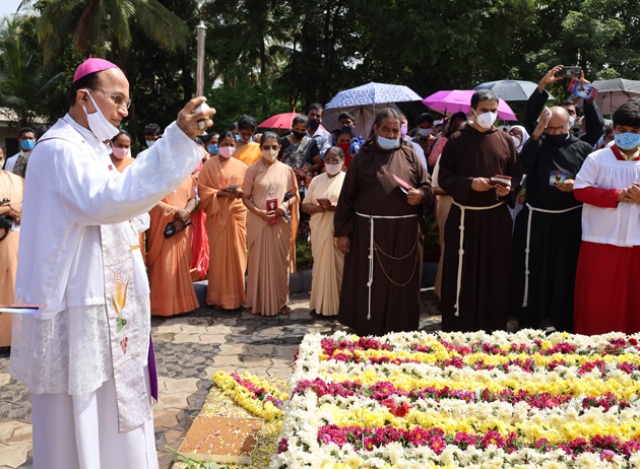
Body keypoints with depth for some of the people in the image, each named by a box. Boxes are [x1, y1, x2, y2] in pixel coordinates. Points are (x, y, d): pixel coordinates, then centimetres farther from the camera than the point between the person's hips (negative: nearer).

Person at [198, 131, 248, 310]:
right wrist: (220, 193, -16)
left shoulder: (241, 166, 10)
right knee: (218, 254, -2)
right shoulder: (209, 165, 2)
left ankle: (236, 296, 11)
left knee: (237, 254, 2)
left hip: (237, 213, 2)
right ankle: (219, 297, 6)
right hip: (217, 214, -2)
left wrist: (239, 191, -11)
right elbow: (202, 189, -2)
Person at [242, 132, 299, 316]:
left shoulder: (286, 170, 4)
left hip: (281, 223, 2)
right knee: (259, 261, 3)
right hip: (258, 222, -2)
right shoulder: (253, 170, -1)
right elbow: (245, 197, 0)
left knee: (280, 262, 7)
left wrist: (285, 205, -11)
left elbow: (294, 196, 9)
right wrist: (259, 212, -15)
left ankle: (281, 301, 18)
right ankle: (258, 303, 12)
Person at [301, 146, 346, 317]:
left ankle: (339, 304, 5)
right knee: (321, 265, 4)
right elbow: (305, 206, 11)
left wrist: (337, 207, -21)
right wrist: (318, 208, -11)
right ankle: (321, 304, 11)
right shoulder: (316, 180, 13)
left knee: (338, 266, -3)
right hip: (320, 230, 3)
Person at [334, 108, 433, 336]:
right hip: (370, 231, -2)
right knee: (370, 285, 2)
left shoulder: (409, 155, 10)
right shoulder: (363, 157, 3)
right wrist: (342, 232, -4)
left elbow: (427, 186, 11)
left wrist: (420, 195, -13)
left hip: (406, 232, 2)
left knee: (402, 286, 7)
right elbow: (347, 196, 1)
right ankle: (368, 335, 14)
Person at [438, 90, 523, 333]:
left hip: (497, 218, 3)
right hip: (464, 217, -2)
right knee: (462, 275, 1)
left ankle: (494, 328, 19)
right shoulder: (457, 140, -1)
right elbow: (444, 177, -3)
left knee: (495, 274, 7)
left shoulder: (505, 140, 7)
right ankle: (459, 329, 12)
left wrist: (509, 188, -12)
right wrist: (469, 184, -17)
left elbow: (517, 174, 9)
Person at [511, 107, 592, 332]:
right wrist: (537, 134, -16)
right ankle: (529, 321, 19)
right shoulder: (537, 144, 5)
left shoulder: (583, 148, 5)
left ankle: (564, 321, 22)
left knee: (566, 272, 8)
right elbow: (521, 166, -14)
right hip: (537, 220, 0)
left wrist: (576, 185, -14)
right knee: (533, 271, 5)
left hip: (571, 221, 0)